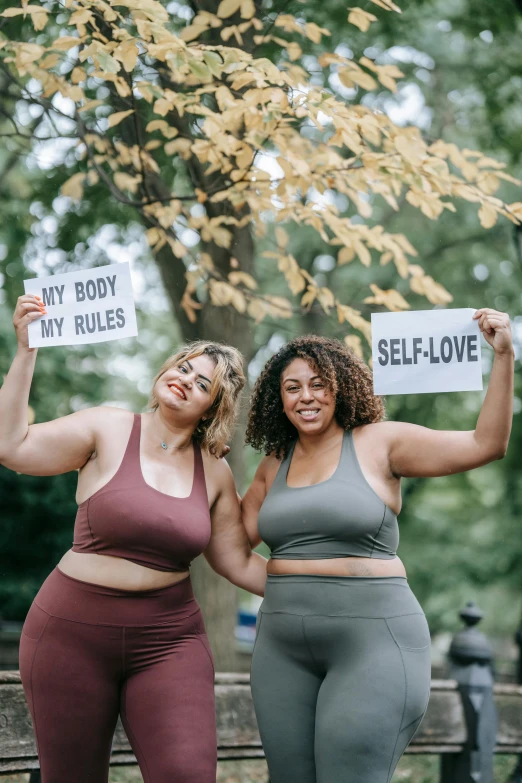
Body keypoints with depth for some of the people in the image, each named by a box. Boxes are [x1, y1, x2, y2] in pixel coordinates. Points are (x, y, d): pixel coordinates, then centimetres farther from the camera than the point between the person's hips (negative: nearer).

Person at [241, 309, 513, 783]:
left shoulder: (378, 442, -1)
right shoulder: (275, 464, 14)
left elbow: (486, 444, -6)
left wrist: (503, 356, -13)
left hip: (372, 638, -5)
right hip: (283, 645, 6)